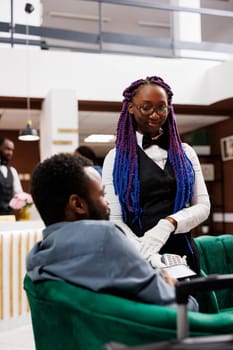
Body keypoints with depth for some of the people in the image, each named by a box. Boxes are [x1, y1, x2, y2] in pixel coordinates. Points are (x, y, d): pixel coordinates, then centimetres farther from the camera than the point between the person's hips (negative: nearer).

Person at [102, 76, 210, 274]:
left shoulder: (185, 153, 5)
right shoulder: (116, 158, -2)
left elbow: (203, 206, 0)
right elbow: (114, 220, -8)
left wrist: (169, 223, -20)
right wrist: (146, 253, -26)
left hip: (182, 253, 2)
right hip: (138, 258, -2)